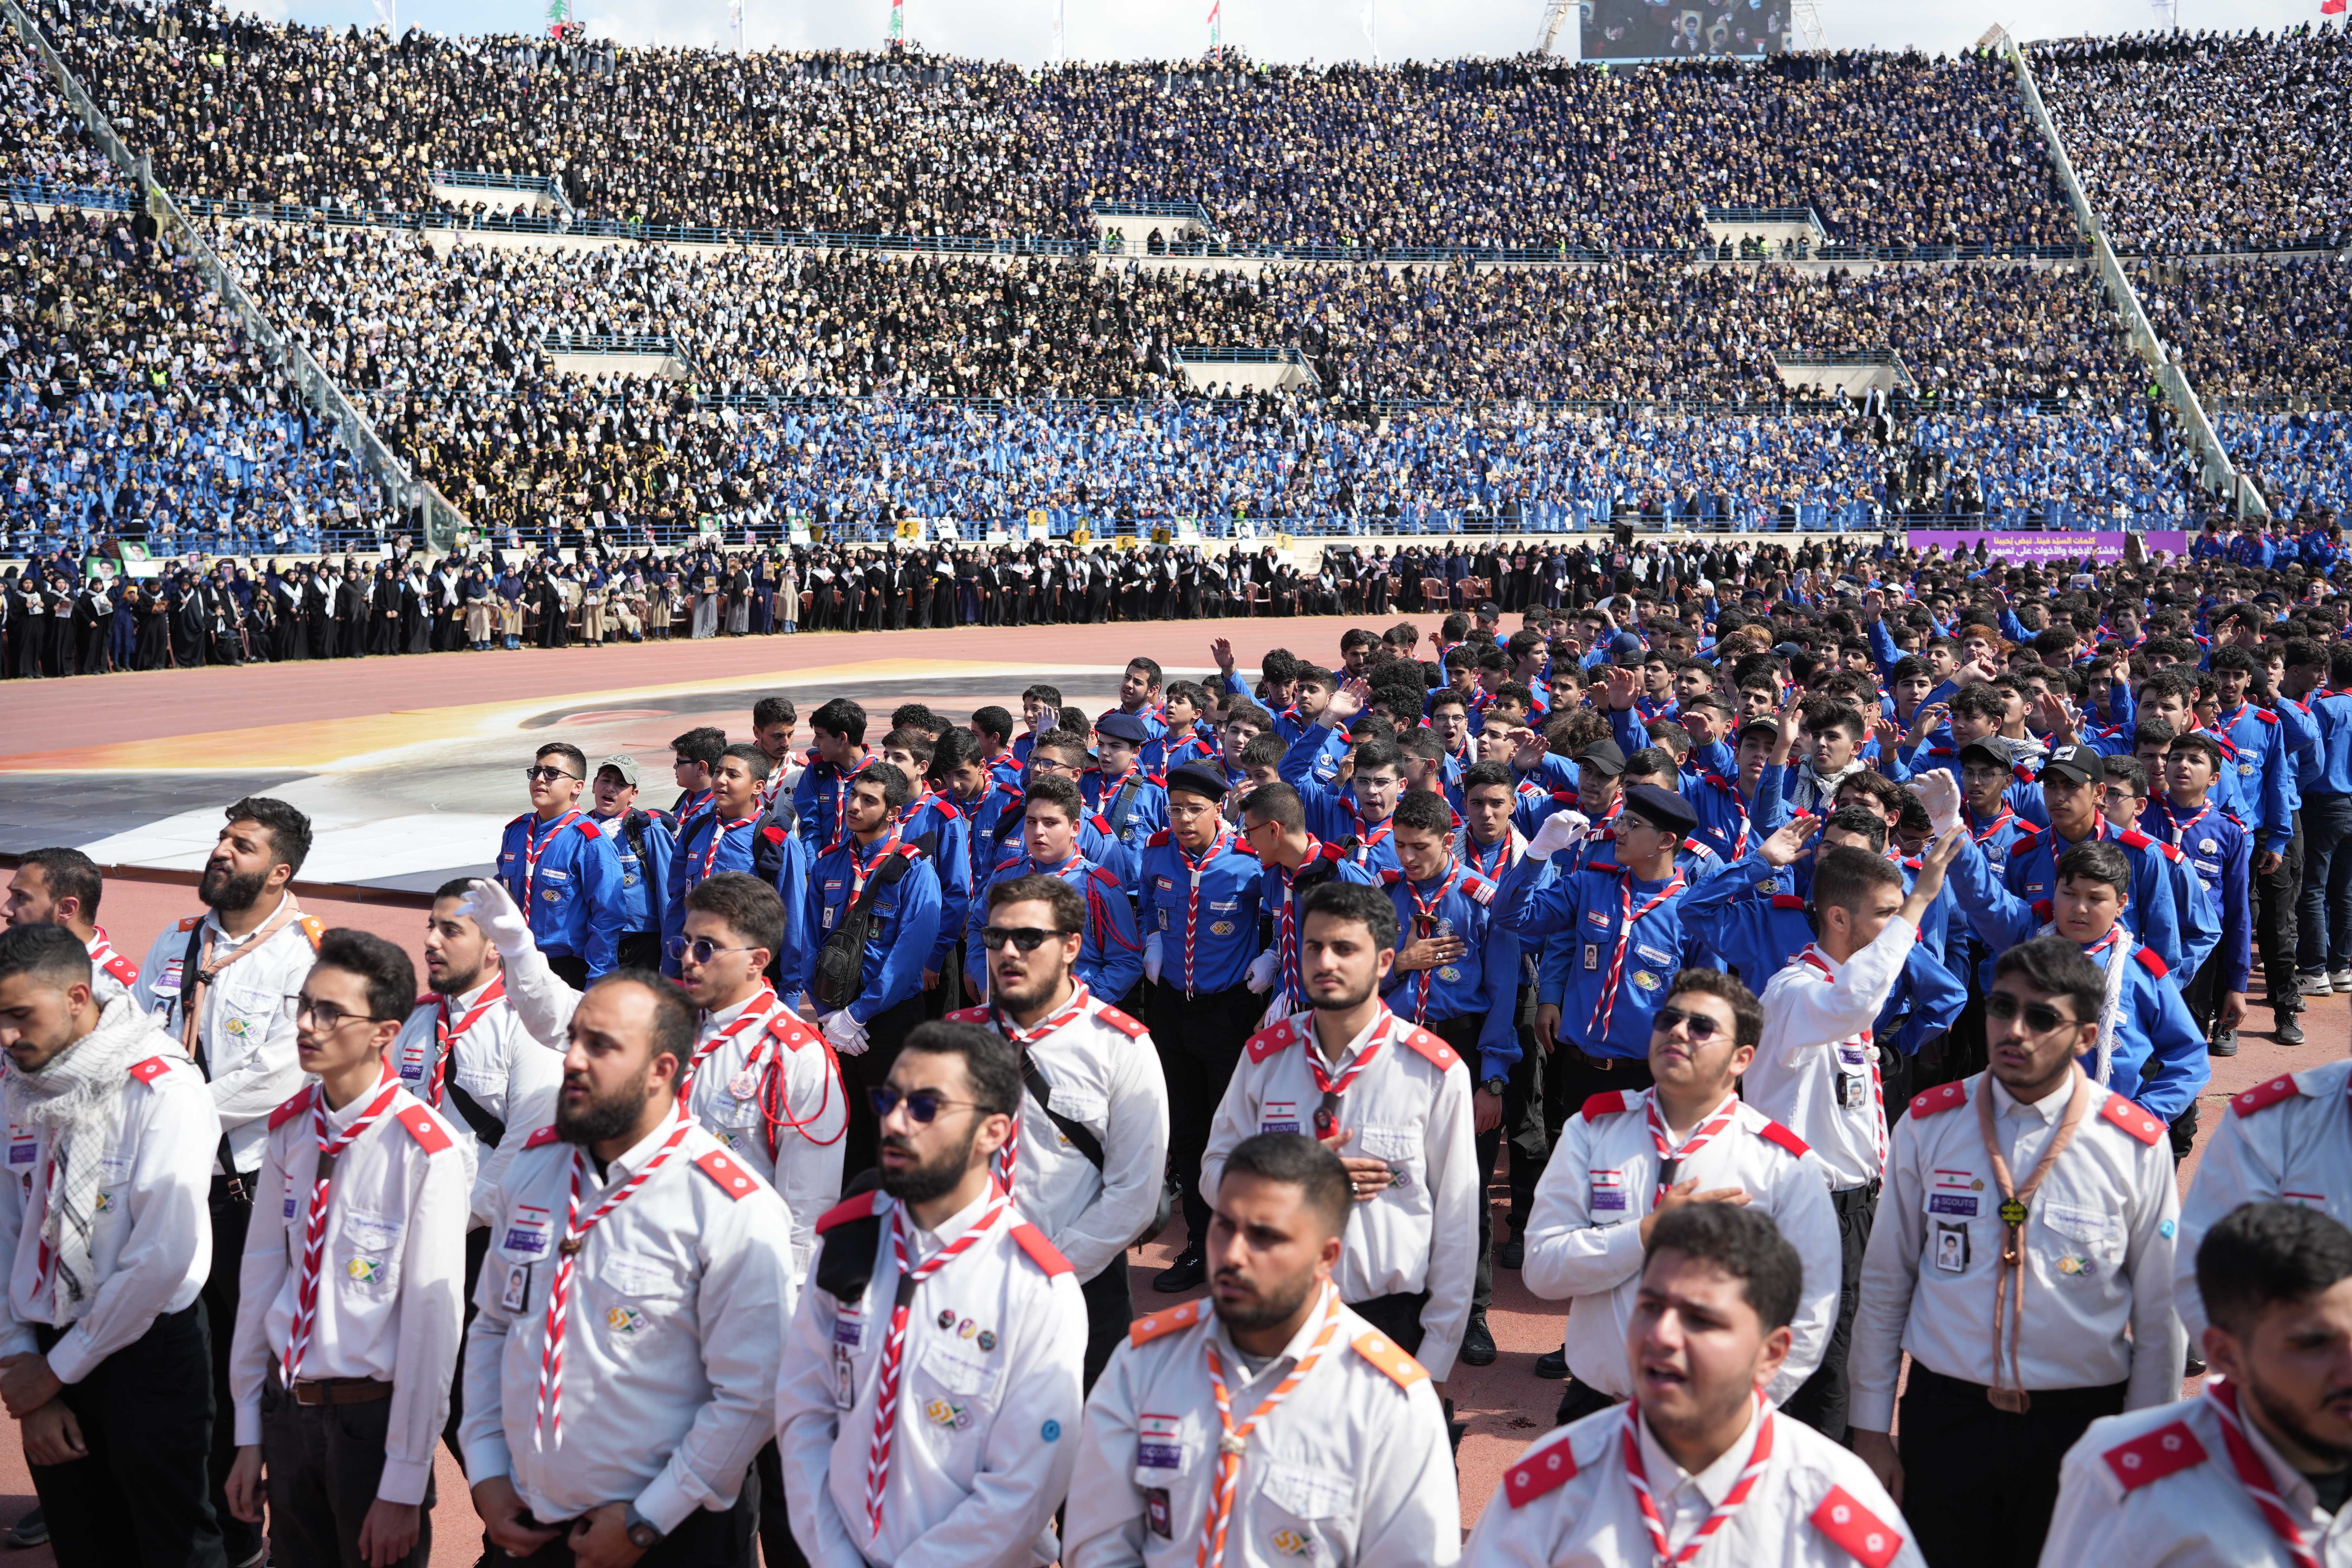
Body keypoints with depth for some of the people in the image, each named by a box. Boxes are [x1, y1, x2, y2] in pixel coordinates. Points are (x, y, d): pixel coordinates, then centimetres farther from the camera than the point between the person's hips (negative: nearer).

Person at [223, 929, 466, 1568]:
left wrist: (405, 1486, -14)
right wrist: (249, 1436, 10)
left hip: (371, 1418, -5)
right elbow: (261, 1272, 7)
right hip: (288, 1410, 6)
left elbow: (433, 1322, -18)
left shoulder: (425, 1150, -20)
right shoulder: (290, 1127, 1)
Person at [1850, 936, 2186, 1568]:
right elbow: (1884, 1284, 3)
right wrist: (1870, 1429, 4)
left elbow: (2160, 1318, 1)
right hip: (1945, 1414, 1)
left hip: (2081, 1422, -1)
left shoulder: (2136, 1146, -7)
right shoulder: (1928, 1125, -3)